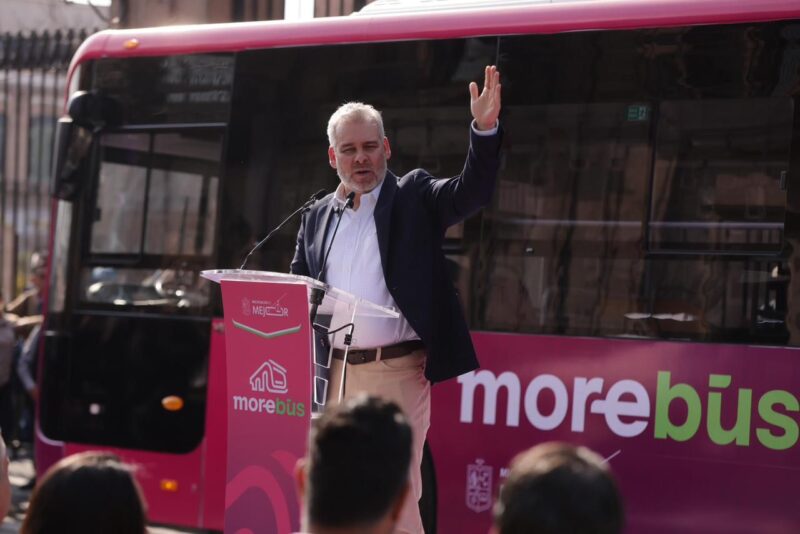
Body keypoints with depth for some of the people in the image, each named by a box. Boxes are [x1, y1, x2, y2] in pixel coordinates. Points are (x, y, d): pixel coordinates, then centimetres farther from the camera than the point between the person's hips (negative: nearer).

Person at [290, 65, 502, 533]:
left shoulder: (413, 198, 3)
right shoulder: (317, 217, 15)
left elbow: (472, 191, -12)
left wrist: (485, 129, -28)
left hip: (397, 371, -5)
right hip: (334, 372, 5)